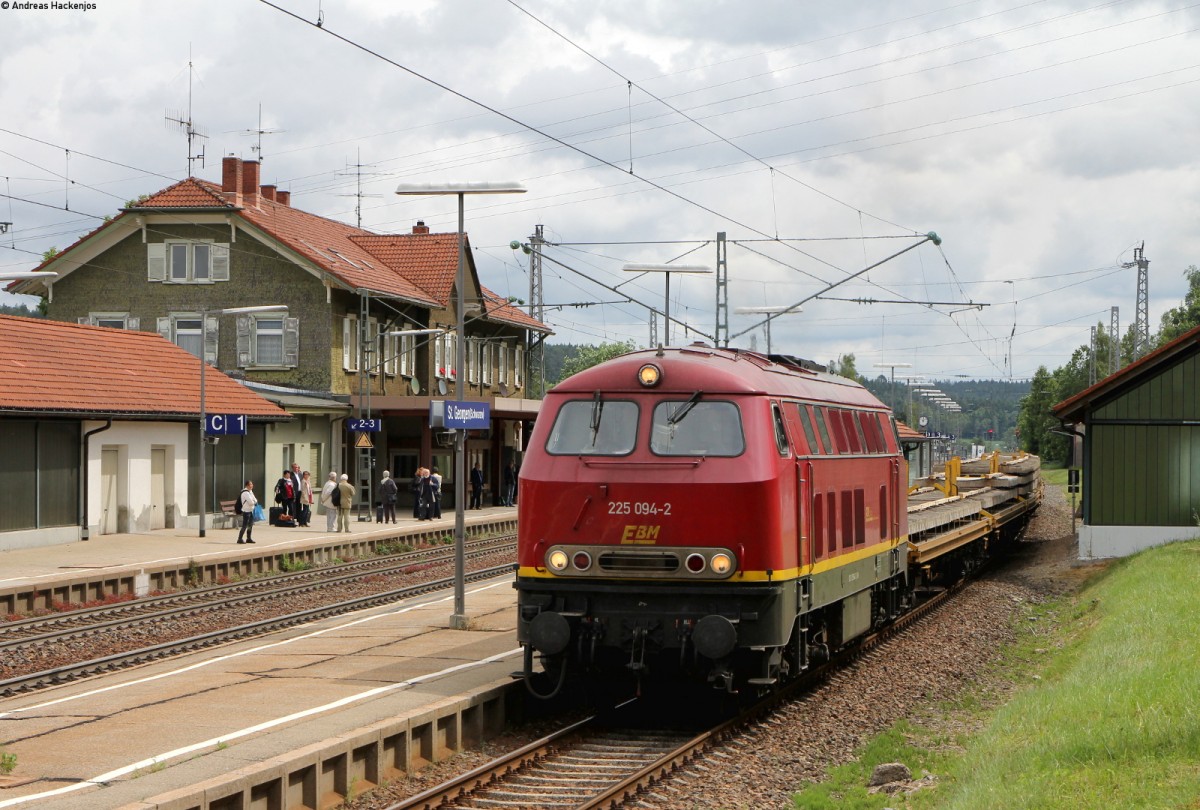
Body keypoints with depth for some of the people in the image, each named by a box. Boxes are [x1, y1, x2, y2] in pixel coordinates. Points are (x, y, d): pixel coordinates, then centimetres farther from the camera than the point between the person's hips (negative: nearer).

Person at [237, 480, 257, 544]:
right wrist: (254, 502, -2)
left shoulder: (250, 491, 14)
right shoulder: (245, 493, -17)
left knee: (250, 525, 14)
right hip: (246, 511, -10)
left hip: (251, 510, 10)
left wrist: (254, 501, -8)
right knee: (244, 526, -9)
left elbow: (255, 500, 13)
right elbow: (251, 502, -22)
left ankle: (249, 538, 23)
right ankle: (240, 539, -6)